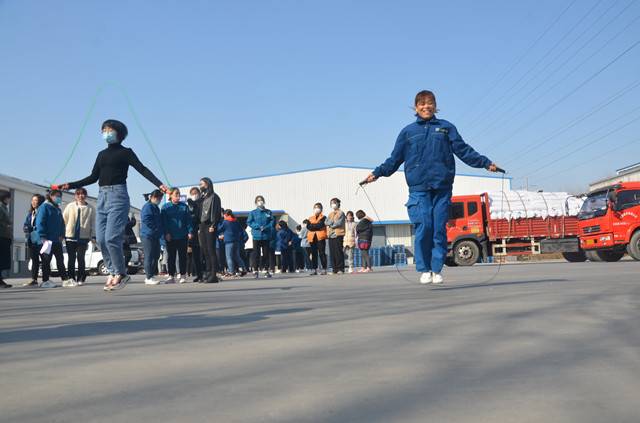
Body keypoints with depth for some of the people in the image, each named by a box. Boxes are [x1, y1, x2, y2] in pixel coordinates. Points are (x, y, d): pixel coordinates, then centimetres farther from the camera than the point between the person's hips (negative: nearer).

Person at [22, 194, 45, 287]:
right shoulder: (30, 213, 19)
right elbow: (26, 224, 14)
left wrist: (30, 229, -18)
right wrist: (26, 228, -7)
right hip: (32, 240, 8)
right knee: (34, 260, 11)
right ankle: (34, 280, 16)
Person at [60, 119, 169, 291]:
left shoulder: (125, 152, 3)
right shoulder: (102, 154, 20)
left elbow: (142, 169, -6)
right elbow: (93, 177, 22)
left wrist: (159, 184, -19)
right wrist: (71, 185, 18)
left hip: (118, 196, -6)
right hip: (102, 197, 7)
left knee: (111, 237, -15)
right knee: (101, 239, 0)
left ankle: (121, 273, -3)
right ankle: (112, 272, 10)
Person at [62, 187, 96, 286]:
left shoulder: (90, 208, 5)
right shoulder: (70, 206, 8)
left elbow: (93, 223, 7)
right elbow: (64, 220, 11)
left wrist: (93, 236, 0)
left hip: (83, 238, -1)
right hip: (70, 237, 1)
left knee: (81, 258, 1)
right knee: (71, 258, 1)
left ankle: (80, 279, 8)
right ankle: (71, 279, 7)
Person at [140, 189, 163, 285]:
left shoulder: (156, 207, 22)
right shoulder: (148, 206, -9)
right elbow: (146, 219, -21)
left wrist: (160, 230, 16)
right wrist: (154, 228, -18)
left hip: (155, 236, 10)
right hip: (147, 235, -10)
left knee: (156, 256, 11)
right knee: (149, 256, -7)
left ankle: (149, 275, 19)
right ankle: (149, 277, -2)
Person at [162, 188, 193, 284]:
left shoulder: (184, 206, 8)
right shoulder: (165, 207, 5)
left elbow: (188, 220, 5)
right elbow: (164, 221, 1)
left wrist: (190, 232, -4)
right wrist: (166, 233, -9)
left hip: (182, 236, 1)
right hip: (171, 237, -1)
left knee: (182, 256, 4)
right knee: (171, 257, 4)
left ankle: (182, 275, 11)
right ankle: (171, 276, 9)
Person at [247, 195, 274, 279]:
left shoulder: (268, 212, 8)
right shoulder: (253, 212, 3)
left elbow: (272, 221, 4)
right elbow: (249, 222, 0)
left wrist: (265, 228, -12)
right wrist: (258, 226, -12)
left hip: (266, 236, 1)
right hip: (257, 236, -1)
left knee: (266, 254, 4)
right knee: (256, 254, -1)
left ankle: (267, 270, 11)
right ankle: (255, 271, 6)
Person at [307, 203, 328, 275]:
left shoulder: (323, 217, 7)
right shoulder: (310, 218, 19)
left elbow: (320, 225, -11)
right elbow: (308, 226, 2)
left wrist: (312, 226, -4)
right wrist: (316, 226, -10)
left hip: (320, 237, -4)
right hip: (312, 237, 4)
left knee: (322, 253, -5)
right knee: (314, 254, 3)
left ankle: (324, 269, -3)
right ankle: (314, 270, 6)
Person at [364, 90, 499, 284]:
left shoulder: (446, 128, 15)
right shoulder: (408, 132, 14)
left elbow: (464, 150, 13)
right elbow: (394, 159, 16)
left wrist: (486, 163, 6)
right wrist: (377, 173, 7)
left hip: (442, 187, 1)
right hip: (418, 189, 0)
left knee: (440, 229, -2)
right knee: (423, 228, -9)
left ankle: (437, 269, 9)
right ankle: (424, 270, 5)